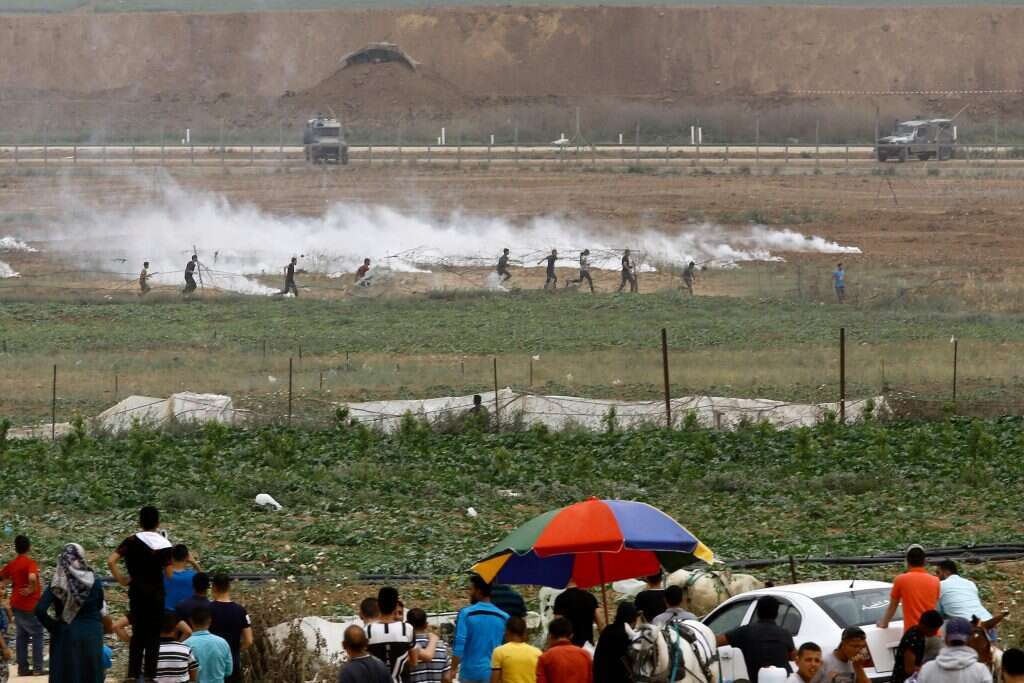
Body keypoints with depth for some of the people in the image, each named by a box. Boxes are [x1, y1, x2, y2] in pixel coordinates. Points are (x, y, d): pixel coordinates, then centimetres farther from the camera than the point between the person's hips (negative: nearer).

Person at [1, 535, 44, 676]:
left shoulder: (12, 564, 5)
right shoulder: (30, 562, -16)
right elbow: (32, 578, -34)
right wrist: (32, 589, -17)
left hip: (17, 604, 7)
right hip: (30, 605, -7)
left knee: (21, 636, 11)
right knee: (37, 635, 1)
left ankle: (22, 668, 10)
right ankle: (38, 667, -2)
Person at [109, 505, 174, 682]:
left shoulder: (132, 541, -3)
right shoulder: (164, 544, -7)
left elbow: (111, 561, -11)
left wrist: (121, 579, -2)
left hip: (137, 592, 2)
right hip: (157, 593, -2)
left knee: (137, 634, 11)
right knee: (154, 636, 4)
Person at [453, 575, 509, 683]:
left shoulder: (466, 614, -8)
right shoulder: (503, 617, 0)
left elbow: (459, 644, -12)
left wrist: (453, 670, -6)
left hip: (470, 671, -2)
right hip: (494, 673, 2)